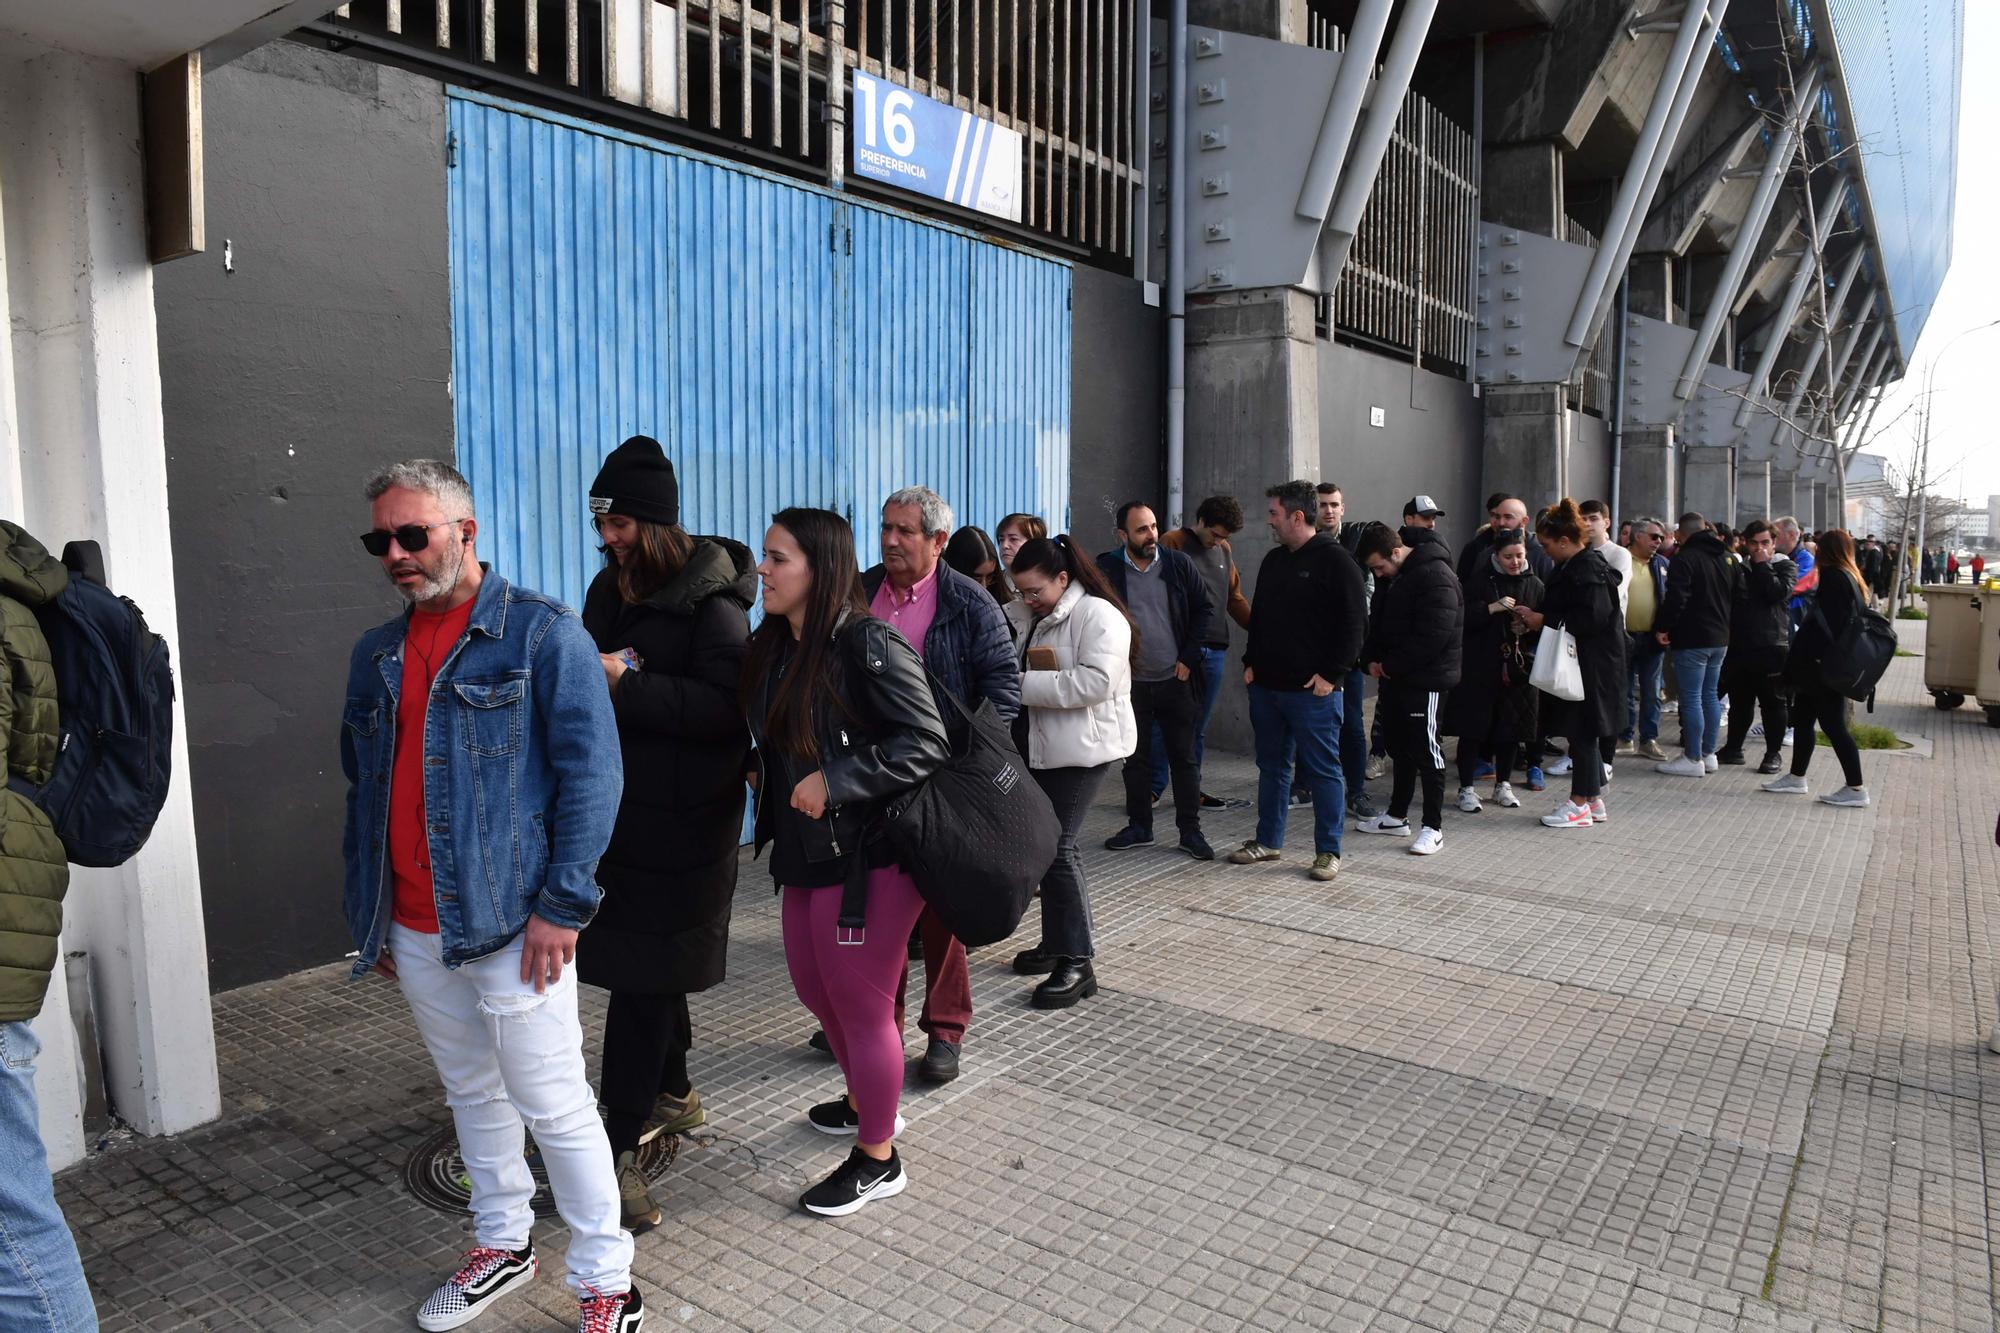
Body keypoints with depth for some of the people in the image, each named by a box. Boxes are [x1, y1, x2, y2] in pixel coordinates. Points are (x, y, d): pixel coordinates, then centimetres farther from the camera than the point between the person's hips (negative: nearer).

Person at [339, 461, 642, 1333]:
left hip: (510, 926, -6)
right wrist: (367, 914, 17)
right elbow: (363, 792, 19)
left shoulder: (542, 632, -9)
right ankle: (503, 1246, 39)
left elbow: (592, 774, -13)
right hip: (413, 930, 6)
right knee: (473, 1096, 20)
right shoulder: (377, 656, 11)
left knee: (553, 1107, 2)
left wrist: (562, 904, -16)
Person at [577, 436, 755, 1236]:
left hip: (683, 816, -8)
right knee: (650, 964, 18)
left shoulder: (710, 601, -13)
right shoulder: (610, 589, 11)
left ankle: (618, 1153, 3)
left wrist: (627, 684, -25)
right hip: (624, 802, 8)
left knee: (641, 970, -5)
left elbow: (724, 707, -22)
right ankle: (672, 1094, 37)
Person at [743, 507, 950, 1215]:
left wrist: (833, 780, -25)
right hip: (805, 852, 9)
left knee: (861, 1003, 5)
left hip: (867, 856, -9)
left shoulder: (869, 644, -18)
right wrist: (768, 779, 3)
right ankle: (865, 1101, 48)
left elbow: (926, 744, -22)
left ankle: (877, 1159, 26)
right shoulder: (773, 648, 7)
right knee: (814, 987, 22)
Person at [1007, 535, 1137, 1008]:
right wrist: (1019, 681, 3)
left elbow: (1095, 682, -25)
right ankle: (1056, 942, 25)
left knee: (1057, 847, -12)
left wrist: (1025, 683, -21)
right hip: (1047, 747, 9)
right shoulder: (1044, 620, 16)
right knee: (1047, 843, 12)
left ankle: (1077, 963, -4)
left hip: (1085, 749, -9)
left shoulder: (1098, 616, -13)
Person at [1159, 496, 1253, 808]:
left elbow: (1235, 598, 22)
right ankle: (1153, 787, 3)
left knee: (1198, 725, 10)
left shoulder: (1224, 550, 18)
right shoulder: (1173, 543, -1)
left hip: (1215, 650, 6)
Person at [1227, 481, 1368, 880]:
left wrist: (1330, 674, -15)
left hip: (1312, 690, -7)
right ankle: (1268, 840, 26)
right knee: (1271, 765, 14)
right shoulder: (1273, 560, 13)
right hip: (1266, 685, 7)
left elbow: (1353, 623, -12)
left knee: (1322, 769, 1)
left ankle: (1328, 852, 10)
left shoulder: (1335, 560, -9)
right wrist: (1251, 662, 11)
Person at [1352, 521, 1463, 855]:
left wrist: (1391, 665, -15)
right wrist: (1372, 658, 1)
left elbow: (1433, 636, -24)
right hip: (1393, 677, 9)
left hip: (1425, 679, -9)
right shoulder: (1390, 578, 10)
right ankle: (1397, 816, 27)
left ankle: (1433, 827, 5)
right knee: (1400, 747, 16)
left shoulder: (1435, 576, -19)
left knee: (1426, 751, -3)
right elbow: (1378, 621, 18)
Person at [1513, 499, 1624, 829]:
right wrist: (1535, 616, 6)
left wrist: (1545, 620, -18)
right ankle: (1594, 800, 22)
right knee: (1582, 733, 14)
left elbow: (1591, 618, -24)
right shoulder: (1573, 567, 14)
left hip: (1591, 665, -10)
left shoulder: (1588, 570, -17)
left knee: (1581, 732, -3)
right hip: (1577, 662, 10)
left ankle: (1580, 804, 5)